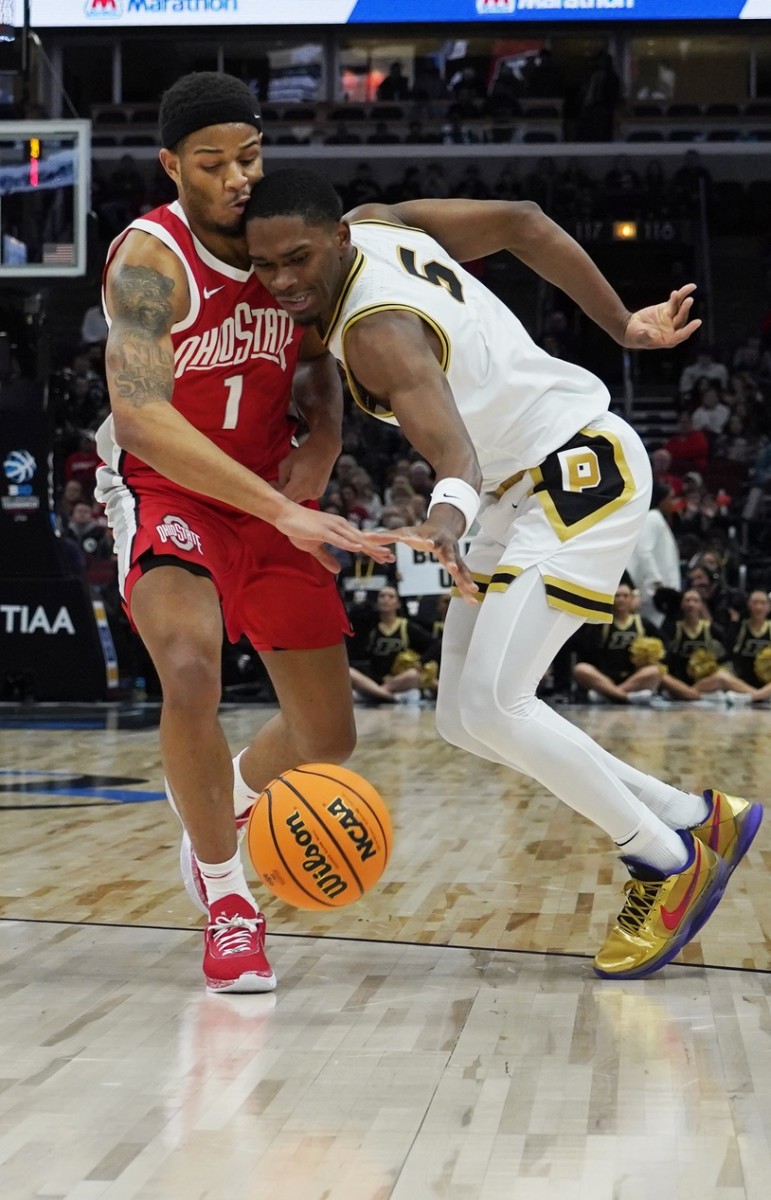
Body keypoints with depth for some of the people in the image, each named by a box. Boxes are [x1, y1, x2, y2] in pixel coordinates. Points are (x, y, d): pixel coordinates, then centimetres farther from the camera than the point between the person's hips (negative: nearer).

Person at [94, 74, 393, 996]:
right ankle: (226, 899, -13)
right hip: (166, 493, -5)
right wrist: (284, 513, -40)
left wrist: (322, 445, -9)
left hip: (273, 499, 6)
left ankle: (221, 819, 40)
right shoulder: (150, 259, -22)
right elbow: (141, 415, -33)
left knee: (327, 737, 6)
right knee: (191, 673, -34)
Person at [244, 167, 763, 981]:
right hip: (527, 486, 10)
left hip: (582, 476, -10)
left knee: (491, 708, -20)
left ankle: (671, 861, -2)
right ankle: (694, 820, 15)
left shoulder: (377, 329, -28)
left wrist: (445, 521, -68)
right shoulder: (379, 223, -2)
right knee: (464, 719, 5)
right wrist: (622, 328, 10)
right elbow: (522, 224, 3)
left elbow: (452, 447, -47)